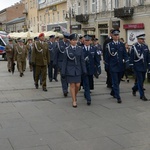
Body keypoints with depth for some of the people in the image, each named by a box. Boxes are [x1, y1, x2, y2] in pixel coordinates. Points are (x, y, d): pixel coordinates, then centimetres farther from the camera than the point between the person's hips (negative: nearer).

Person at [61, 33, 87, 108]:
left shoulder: (80, 49, 2)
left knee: (77, 85, 2)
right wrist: (63, 72, -3)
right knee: (72, 85, 2)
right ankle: (74, 101, 12)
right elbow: (64, 61, -1)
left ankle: (75, 96, 32)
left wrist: (84, 70, 1)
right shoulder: (67, 49, -3)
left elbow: (82, 60, 3)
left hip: (78, 69, 2)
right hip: (70, 70, -2)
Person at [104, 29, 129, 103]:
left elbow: (125, 55, 5)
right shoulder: (109, 45, -3)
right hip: (113, 67, -4)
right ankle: (118, 97, -4)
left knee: (118, 81, 15)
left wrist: (127, 63, -5)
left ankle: (113, 92, 37)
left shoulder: (122, 44, 6)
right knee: (115, 82, -5)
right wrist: (107, 66, 2)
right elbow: (107, 56, 1)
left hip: (120, 66, 4)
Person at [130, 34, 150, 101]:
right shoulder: (134, 46, -8)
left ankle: (134, 89, 38)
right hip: (137, 67, -5)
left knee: (142, 80, 13)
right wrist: (131, 65, -10)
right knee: (140, 80, -5)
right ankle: (142, 95, 2)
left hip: (144, 66, 6)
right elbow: (131, 57, -7)